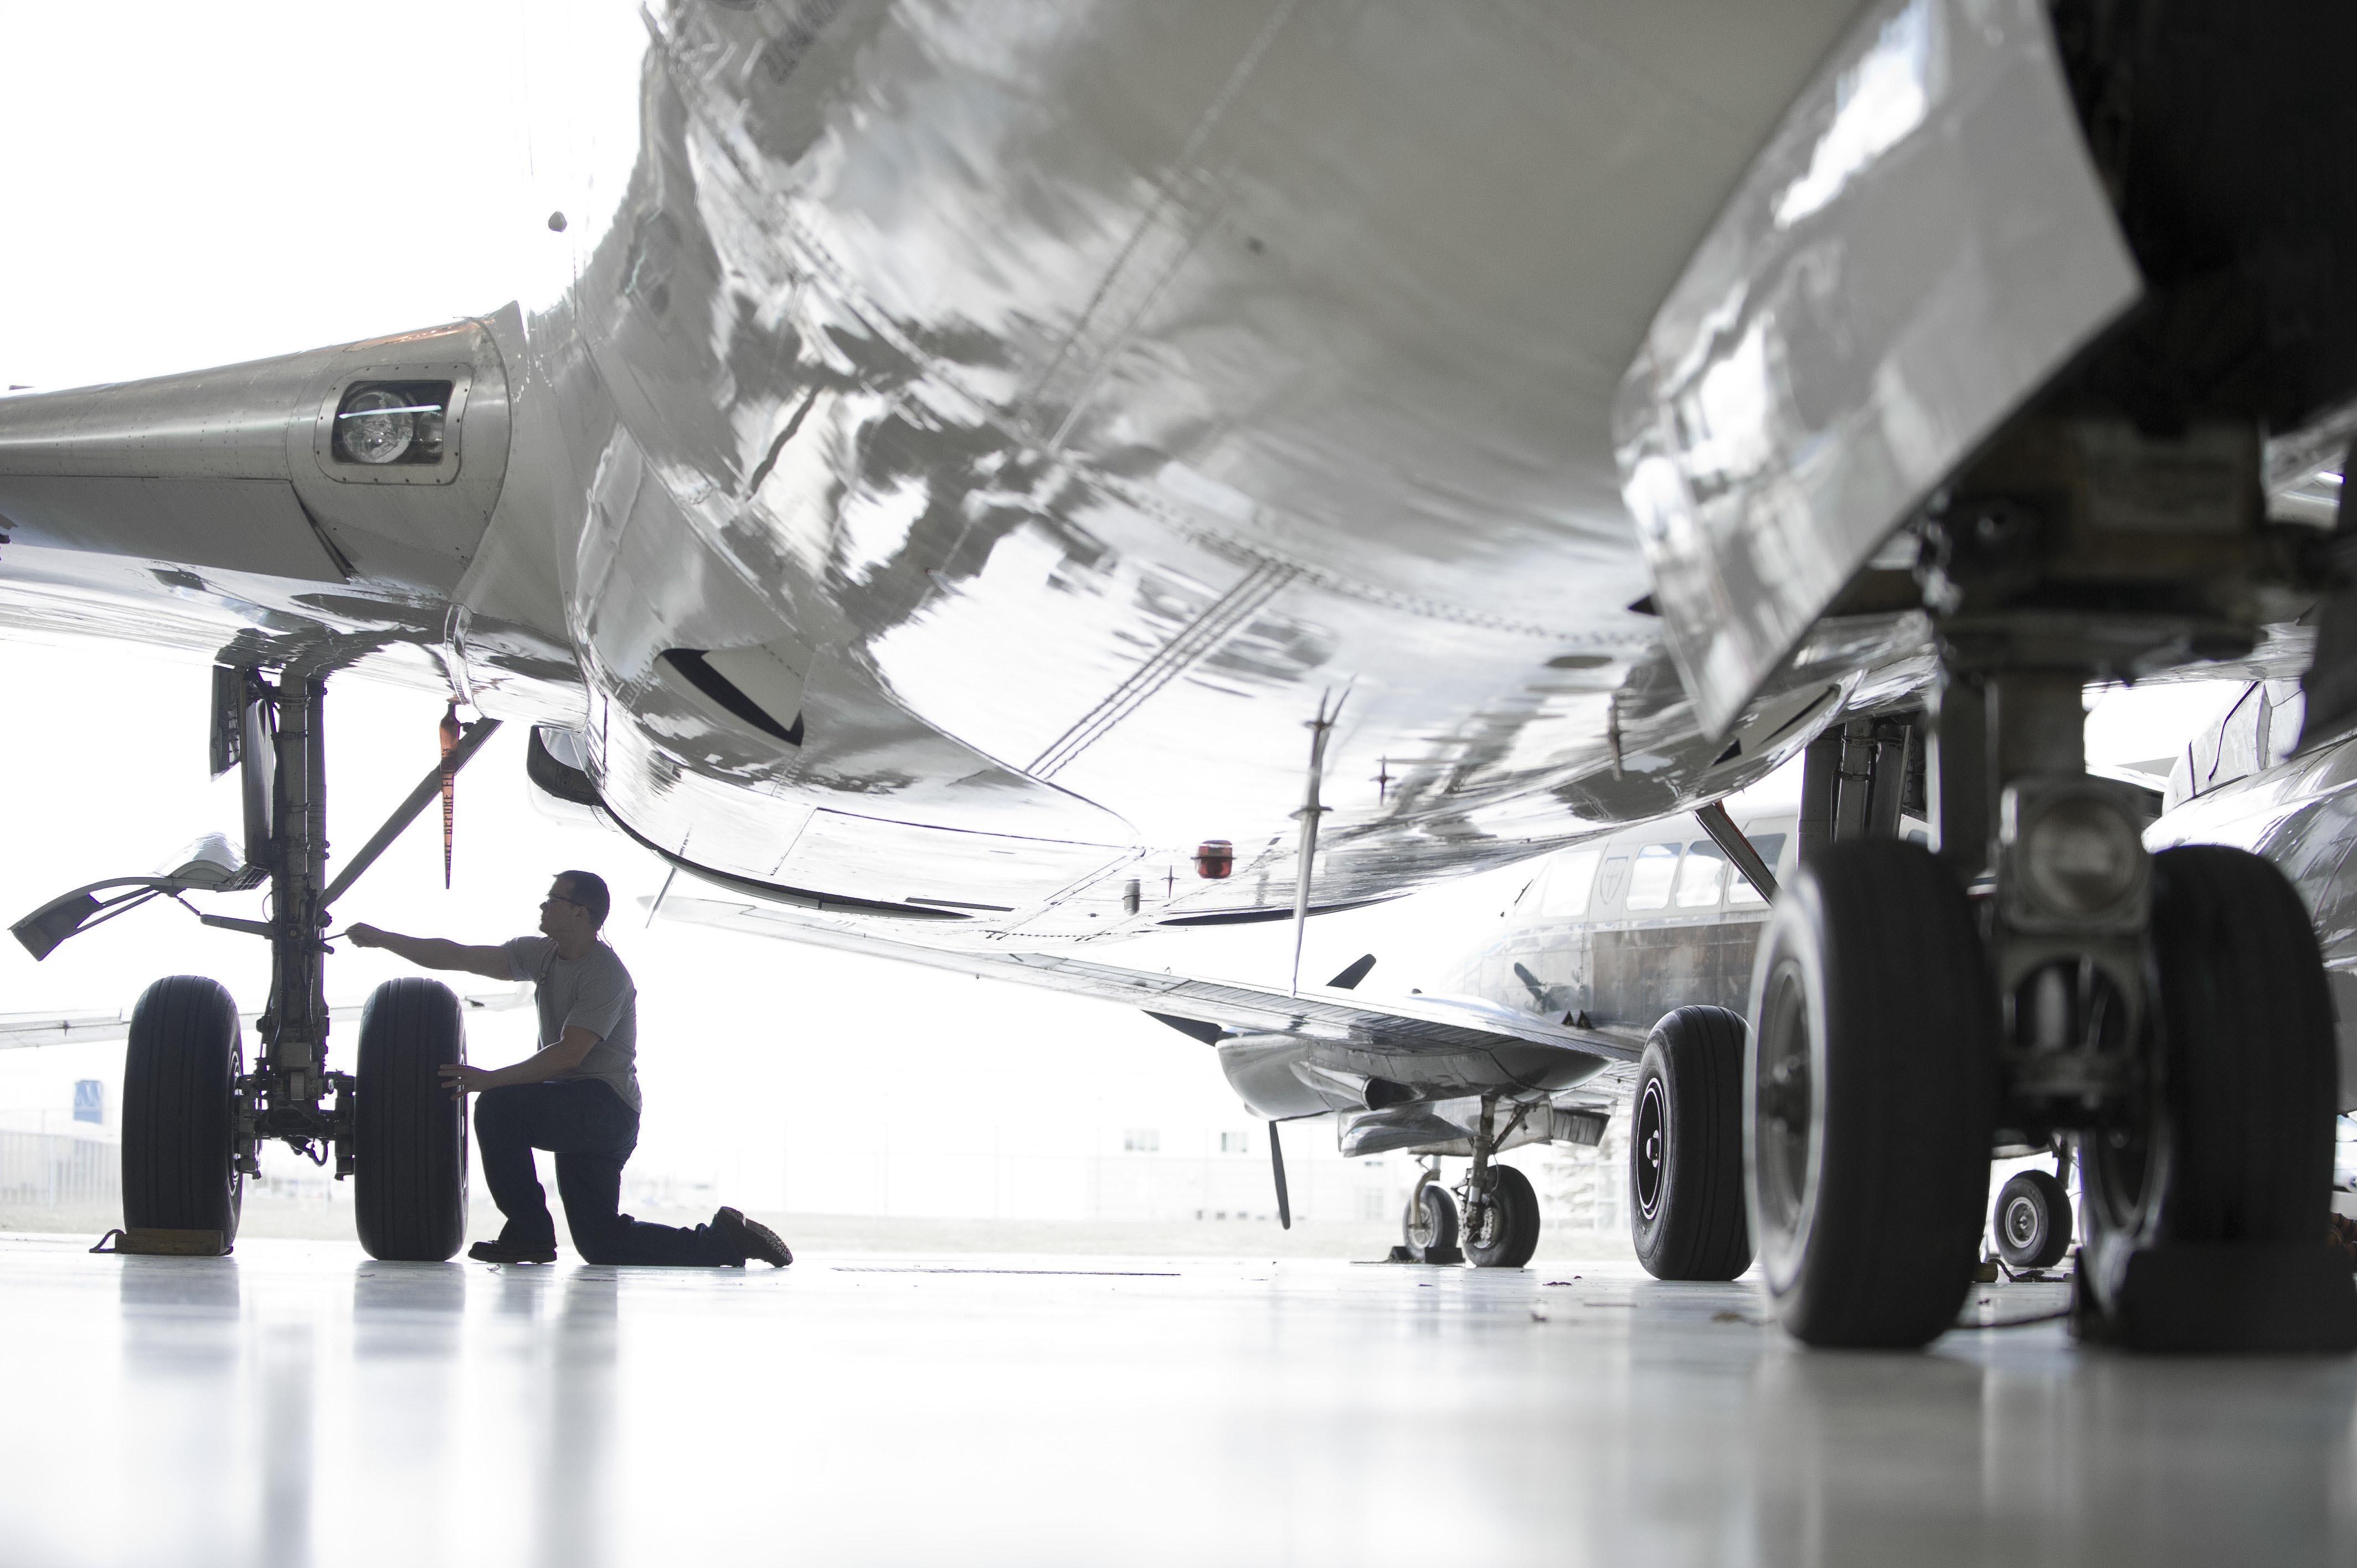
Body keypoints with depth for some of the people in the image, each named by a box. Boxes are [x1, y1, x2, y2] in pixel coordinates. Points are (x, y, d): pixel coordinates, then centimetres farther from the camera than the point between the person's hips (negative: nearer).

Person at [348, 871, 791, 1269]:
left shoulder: (607, 976, -15)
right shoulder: (542, 955, 9)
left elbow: (568, 1055, -24)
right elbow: (456, 957, 7)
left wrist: (491, 1079, -25)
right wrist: (381, 939, 1)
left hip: (607, 1106, -9)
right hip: (574, 1111, 9)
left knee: (498, 1107, -27)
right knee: (601, 1246, 6)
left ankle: (529, 1233, -17)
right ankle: (723, 1240, 14)